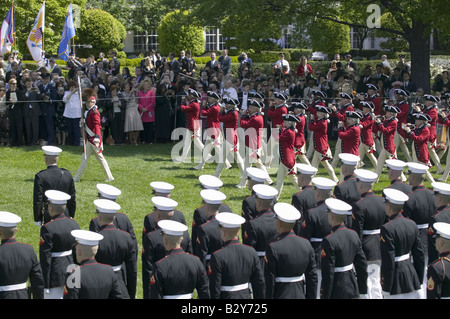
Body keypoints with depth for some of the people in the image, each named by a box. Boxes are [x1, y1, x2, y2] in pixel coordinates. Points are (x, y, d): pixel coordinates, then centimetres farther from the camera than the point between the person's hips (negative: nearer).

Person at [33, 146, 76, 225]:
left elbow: (37, 200, -8)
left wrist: (37, 219, 1)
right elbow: (72, 199, 6)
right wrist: (71, 217, 16)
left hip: (47, 218, -3)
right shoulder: (67, 174, 0)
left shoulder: (40, 176, -11)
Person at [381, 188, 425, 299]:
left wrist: (386, 287, -13)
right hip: (411, 272, 7)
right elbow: (420, 254, 10)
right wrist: (419, 280, 18)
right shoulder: (411, 224, 5)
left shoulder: (387, 228, -18)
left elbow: (388, 261, -18)